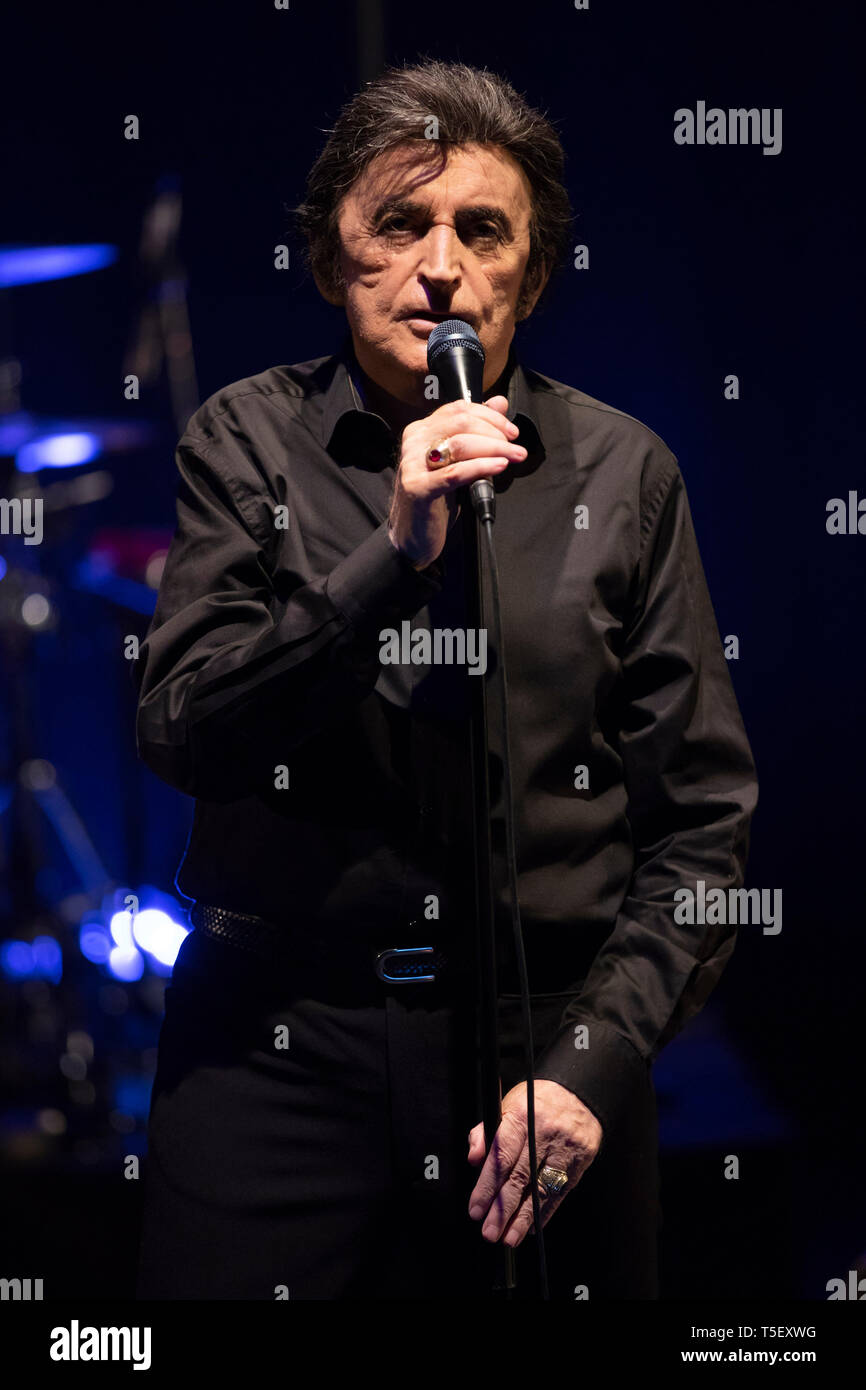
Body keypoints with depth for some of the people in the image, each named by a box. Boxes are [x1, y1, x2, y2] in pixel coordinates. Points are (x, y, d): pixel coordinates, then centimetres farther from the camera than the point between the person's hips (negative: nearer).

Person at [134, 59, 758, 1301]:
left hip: (547, 1044, 1)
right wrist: (394, 556, -18)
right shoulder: (250, 441, 3)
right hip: (277, 1045, 0)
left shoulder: (622, 471, 3)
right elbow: (185, 736, -8)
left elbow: (703, 819, 2)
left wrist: (596, 1064, -8)